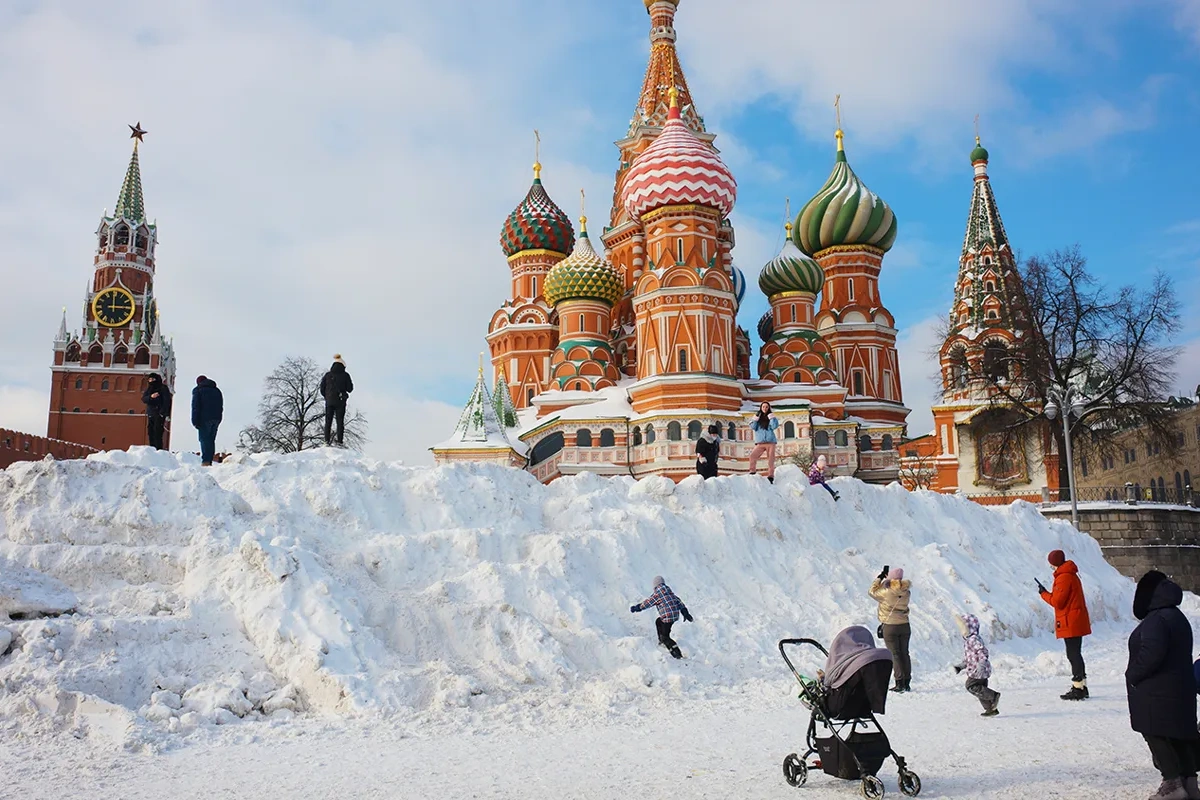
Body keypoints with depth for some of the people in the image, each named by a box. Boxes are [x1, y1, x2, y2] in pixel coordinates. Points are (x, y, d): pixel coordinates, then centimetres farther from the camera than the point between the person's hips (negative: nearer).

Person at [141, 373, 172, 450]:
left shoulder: (163, 388, -1)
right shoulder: (149, 389, 16)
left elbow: (167, 402, -7)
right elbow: (143, 399, 3)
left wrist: (166, 416, -15)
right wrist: (151, 396, -19)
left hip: (160, 415, -6)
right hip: (150, 415, 6)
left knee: (157, 434, -15)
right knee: (150, 434, 3)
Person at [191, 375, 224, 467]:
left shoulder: (197, 390, 2)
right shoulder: (217, 391, 20)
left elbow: (195, 407, -5)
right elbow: (221, 407, 19)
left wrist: (195, 421, -6)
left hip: (205, 419, -5)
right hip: (216, 419, 6)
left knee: (204, 439, -7)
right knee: (211, 440, 9)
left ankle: (205, 461, -18)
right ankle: (210, 461, 5)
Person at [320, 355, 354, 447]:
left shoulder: (328, 375, 4)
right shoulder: (345, 375, -4)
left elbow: (322, 389, 5)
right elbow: (350, 389, -1)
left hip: (329, 401, 2)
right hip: (340, 401, -2)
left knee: (328, 421, 8)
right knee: (340, 422, 1)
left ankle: (327, 441, 1)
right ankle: (339, 442, -5)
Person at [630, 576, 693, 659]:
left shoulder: (657, 593, -11)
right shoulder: (669, 591, 10)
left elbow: (648, 602, -5)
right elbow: (678, 601, 9)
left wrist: (636, 608, 8)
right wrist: (685, 612, 11)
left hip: (668, 617, -8)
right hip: (676, 615, 8)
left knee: (665, 637, 0)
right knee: (658, 621, 31)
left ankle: (677, 654, -9)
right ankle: (662, 642, 35)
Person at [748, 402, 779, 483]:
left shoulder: (770, 417, 10)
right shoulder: (757, 417, 14)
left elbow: (774, 426, -4)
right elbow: (753, 427, 5)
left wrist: (772, 418, -12)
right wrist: (754, 420, -9)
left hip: (770, 441, -1)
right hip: (760, 442, 1)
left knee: (771, 459, -5)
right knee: (753, 455, -17)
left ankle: (770, 476, -4)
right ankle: (752, 472, -8)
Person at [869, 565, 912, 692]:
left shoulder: (886, 592, -19)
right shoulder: (907, 592, -4)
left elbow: (872, 591, -3)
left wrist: (879, 577, 5)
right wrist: (886, 578, 12)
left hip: (890, 627, -5)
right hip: (905, 626, 5)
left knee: (895, 654, 0)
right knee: (905, 653, 12)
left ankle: (900, 683, -2)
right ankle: (907, 682, 17)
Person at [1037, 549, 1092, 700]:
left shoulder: (1063, 577, -16)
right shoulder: (1071, 574, 16)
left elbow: (1057, 601, -17)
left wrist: (1044, 593, -2)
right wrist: (1049, 593, 8)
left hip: (1070, 623, -10)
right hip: (1077, 622, 10)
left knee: (1073, 654, -7)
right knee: (1075, 654, 15)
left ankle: (1078, 688, -6)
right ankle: (1081, 687, 21)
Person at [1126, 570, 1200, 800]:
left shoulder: (1156, 620, -20)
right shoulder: (1178, 617, 13)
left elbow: (1151, 654, -27)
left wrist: (1132, 675, -12)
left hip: (1156, 694, -10)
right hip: (1180, 689, 10)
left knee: (1157, 735, -2)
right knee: (1179, 734, 14)